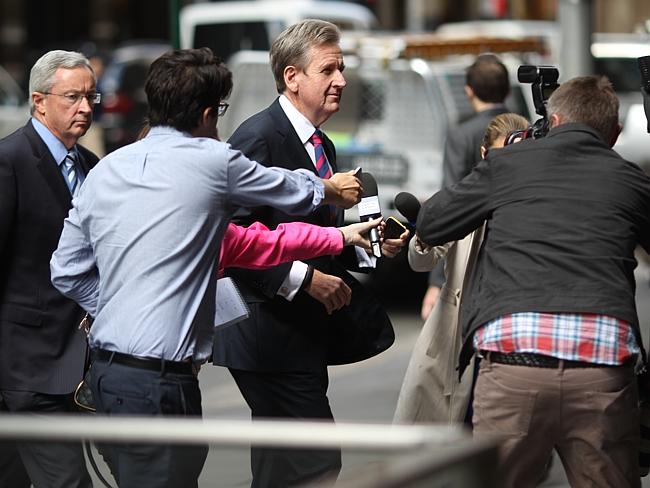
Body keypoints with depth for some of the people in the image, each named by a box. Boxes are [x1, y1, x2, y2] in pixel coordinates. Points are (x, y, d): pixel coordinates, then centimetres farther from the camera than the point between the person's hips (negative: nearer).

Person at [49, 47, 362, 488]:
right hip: (159, 378, -8)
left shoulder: (106, 170, 10)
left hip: (106, 366, 8)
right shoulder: (213, 162, -7)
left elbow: (67, 271, 15)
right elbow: (292, 191, 11)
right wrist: (332, 189, 32)